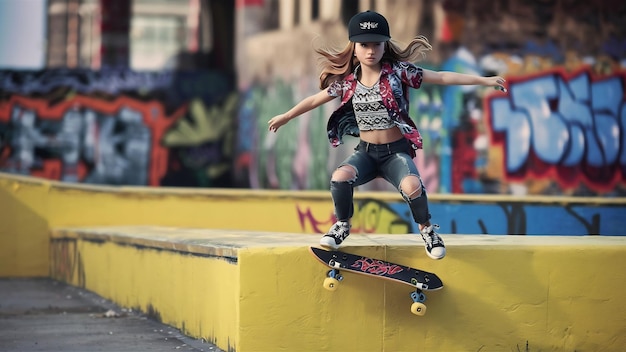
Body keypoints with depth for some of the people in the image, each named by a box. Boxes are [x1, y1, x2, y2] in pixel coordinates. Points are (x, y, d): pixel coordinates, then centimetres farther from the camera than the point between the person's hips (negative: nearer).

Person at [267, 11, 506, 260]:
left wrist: (483, 80, -10)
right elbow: (316, 99, 15)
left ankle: (426, 228, 0)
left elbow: (442, 77, -6)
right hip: (366, 152, 2)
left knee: (412, 186, -33)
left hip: (397, 151, -2)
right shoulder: (347, 80, 1)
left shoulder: (398, 71, -6)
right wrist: (286, 116, 25)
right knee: (340, 177, -29)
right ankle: (342, 224, 1)